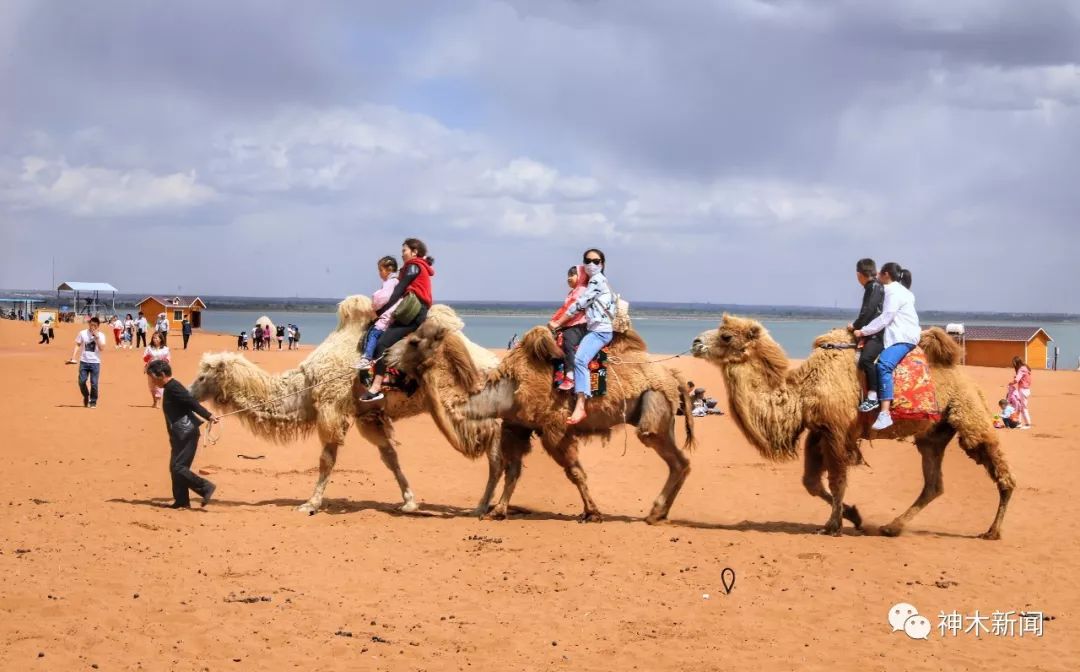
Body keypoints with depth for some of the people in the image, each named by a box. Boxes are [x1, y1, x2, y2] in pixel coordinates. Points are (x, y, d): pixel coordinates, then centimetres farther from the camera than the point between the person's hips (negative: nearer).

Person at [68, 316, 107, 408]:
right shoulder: (82, 333, 4)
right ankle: (86, 396, 25)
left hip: (95, 362, -1)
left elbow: (102, 348, -12)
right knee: (81, 381, -2)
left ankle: (93, 402, 12)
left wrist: (97, 337, -16)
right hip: (84, 361, 1)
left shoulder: (100, 335, 0)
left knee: (94, 383, -3)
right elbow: (77, 345, 7)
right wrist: (73, 357, -4)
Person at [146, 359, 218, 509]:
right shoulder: (170, 388, 16)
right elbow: (190, 402, 18)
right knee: (176, 468, 11)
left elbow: (192, 403, -21)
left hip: (186, 434, -10)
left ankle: (206, 487, -7)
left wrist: (208, 416, -26)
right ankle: (181, 500, 15)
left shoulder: (173, 388, -14)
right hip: (180, 435, 10)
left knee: (178, 467, -12)